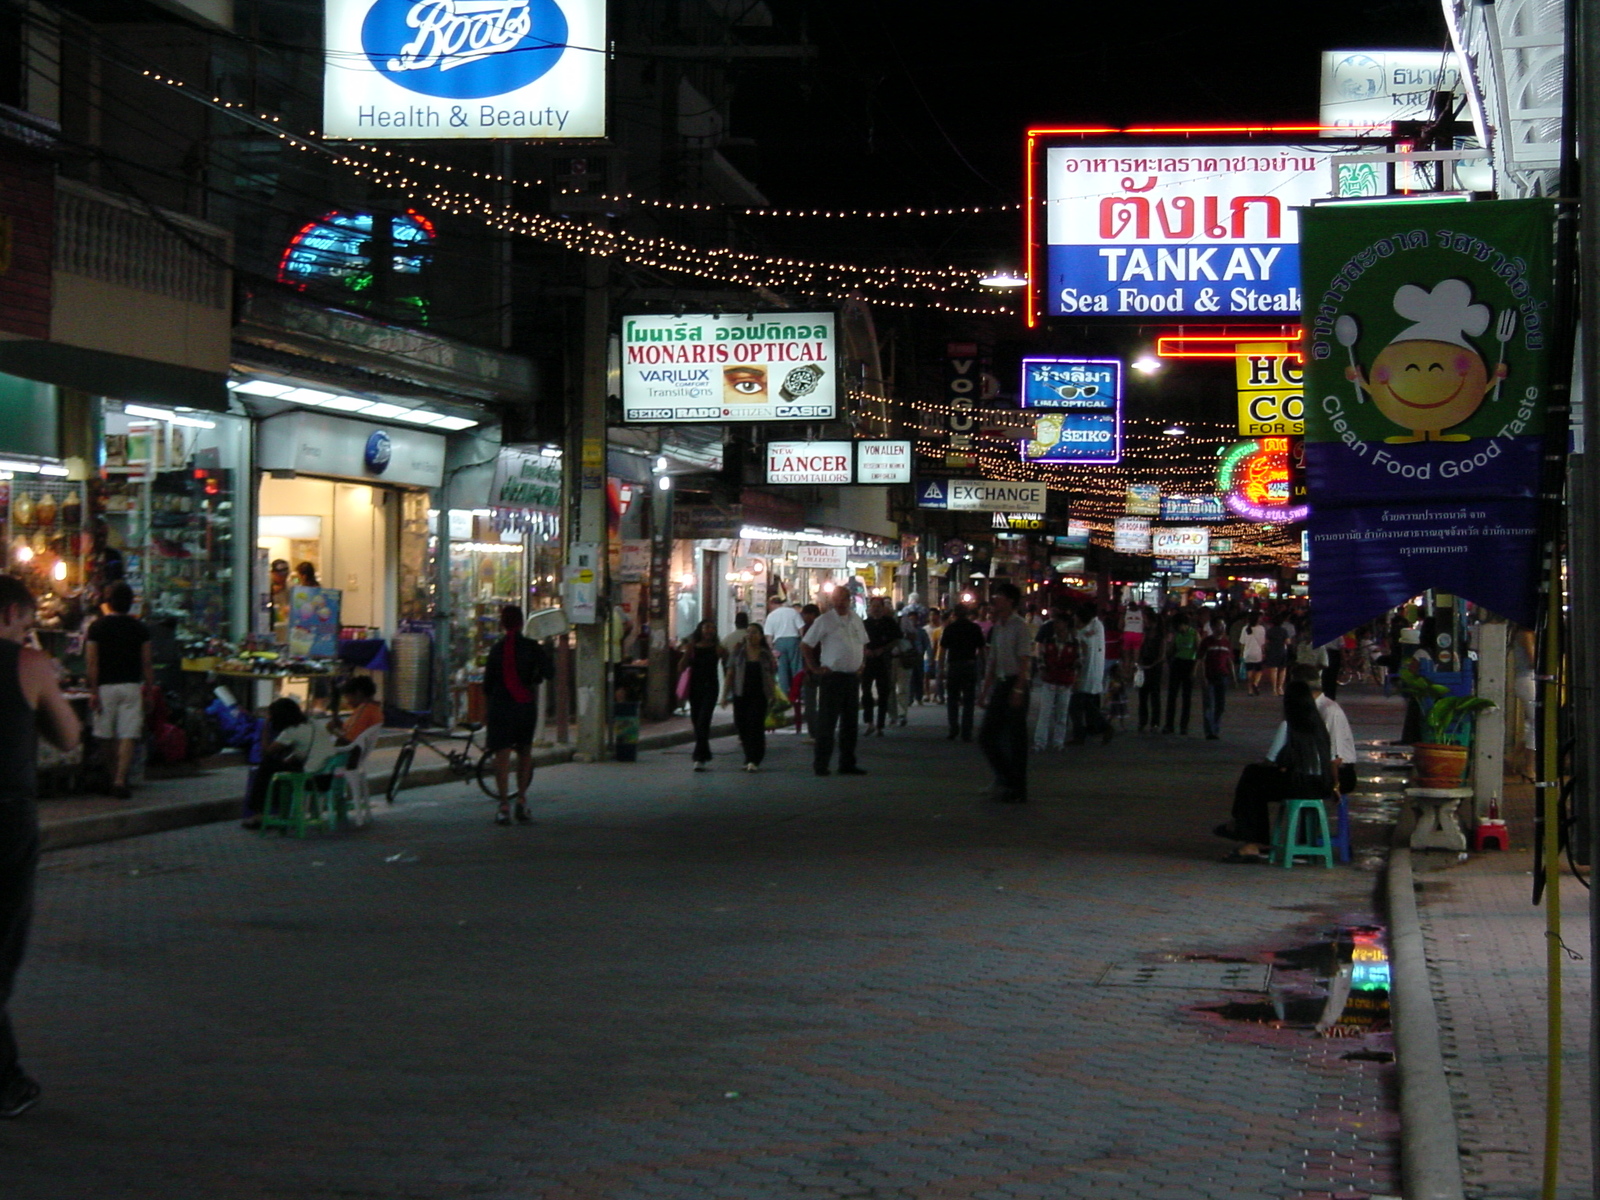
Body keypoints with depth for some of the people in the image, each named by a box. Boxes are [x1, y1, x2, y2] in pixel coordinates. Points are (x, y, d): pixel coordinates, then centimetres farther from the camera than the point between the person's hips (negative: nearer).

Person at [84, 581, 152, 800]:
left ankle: (111, 779, 21)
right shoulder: (139, 628, 3)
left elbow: (91, 661, -6)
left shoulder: (97, 627, -2)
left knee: (106, 737, 11)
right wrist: (149, 687, 11)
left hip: (105, 686, 0)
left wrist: (93, 691, -4)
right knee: (128, 736, -3)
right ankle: (121, 781, -15)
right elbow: (147, 662, 2)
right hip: (131, 685, 1)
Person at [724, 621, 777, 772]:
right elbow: (730, 675, 8)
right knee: (742, 727, 4)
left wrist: (773, 697, 3)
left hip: (759, 696, -2)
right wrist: (725, 694, 3)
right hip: (741, 695, 2)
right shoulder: (737, 653, 8)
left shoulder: (766, 655, 6)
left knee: (756, 726, -9)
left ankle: (754, 760, -9)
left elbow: (771, 677, 9)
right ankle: (749, 758, 18)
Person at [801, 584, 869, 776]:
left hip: (853, 676, 6)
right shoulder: (824, 621, -5)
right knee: (827, 722, -5)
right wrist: (815, 668, -7)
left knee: (850, 722, 9)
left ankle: (847, 764, 16)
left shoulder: (857, 621, 12)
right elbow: (805, 645, -4)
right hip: (832, 676, -6)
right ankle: (821, 764, -1)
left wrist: (862, 665, 12)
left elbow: (864, 645, 24)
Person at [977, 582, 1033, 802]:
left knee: (1015, 739, -2)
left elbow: (1024, 661, -15)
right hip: (1000, 684, 8)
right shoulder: (997, 627, 14)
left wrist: (1018, 690, -22)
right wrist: (985, 692, 17)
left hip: (1015, 684, -8)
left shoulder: (1021, 627, -10)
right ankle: (1004, 780, 19)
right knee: (986, 736, 7)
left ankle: (1016, 789, 4)